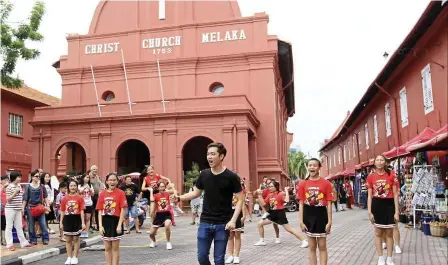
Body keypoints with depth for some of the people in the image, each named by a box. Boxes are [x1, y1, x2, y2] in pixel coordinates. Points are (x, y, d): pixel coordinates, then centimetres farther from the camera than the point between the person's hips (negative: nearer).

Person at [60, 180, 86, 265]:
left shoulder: (80, 198, -4)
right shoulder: (65, 198, 3)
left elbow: (82, 211, -5)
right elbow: (62, 211, 7)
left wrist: (83, 222, -9)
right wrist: (61, 222, 3)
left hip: (76, 219, -2)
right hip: (67, 219, 2)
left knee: (76, 239, 7)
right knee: (68, 240, 9)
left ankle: (75, 257, 17)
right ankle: (69, 258, 19)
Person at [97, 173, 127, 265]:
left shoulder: (120, 193, -6)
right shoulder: (102, 194, 3)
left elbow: (123, 210, -8)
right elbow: (100, 211, 3)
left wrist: (119, 225, -13)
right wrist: (100, 225, -4)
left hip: (115, 221, -3)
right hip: (105, 222, 3)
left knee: (115, 248, 6)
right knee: (107, 248, 12)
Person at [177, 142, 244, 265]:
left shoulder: (231, 177, -10)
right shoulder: (204, 174, 2)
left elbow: (240, 199, -6)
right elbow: (196, 193, 14)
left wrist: (233, 220, -16)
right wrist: (179, 197, -1)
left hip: (222, 224, -3)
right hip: (205, 223, 3)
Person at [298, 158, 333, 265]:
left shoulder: (326, 183, -4)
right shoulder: (303, 184, 1)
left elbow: (328, 204, -4)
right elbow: (301, 204, 2)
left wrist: (329, 221, -8)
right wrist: (301, 221, -3)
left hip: (321, 215, -2)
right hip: (308, 216, 2)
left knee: (322, 246, 7)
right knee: (312, 247, 11)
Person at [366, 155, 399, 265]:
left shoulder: (391, 174, -4)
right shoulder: (371, 177, -1)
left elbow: (395, 194, -3)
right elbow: (369, 196, 2)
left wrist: (396, 212, -6)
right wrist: (369, 212, -4)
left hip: (389, 205, -1)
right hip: (376, 205, 1)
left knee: (389, 233, 8)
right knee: (378, 233, 8)